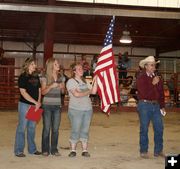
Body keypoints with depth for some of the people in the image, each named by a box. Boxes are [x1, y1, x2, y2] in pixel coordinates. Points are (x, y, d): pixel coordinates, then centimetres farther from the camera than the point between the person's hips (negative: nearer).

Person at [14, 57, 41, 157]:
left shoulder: (36, 77, 11)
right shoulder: (23, 77, -7)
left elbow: (39, 90, 14)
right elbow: (23, 92, -14)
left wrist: (39, 102, -2)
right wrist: (35, 102, -15)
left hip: (35, 105, 6)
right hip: (25, 105, -6)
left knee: (32, 127, 12)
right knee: (22, 127, -1)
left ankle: (32, 149, 21)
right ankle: (19, 150, 6)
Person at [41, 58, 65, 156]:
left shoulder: (60, 77, 9)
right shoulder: (45, 77, -4)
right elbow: (43, 92, -7)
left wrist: (62, 87, -4)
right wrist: (51, 86, -22)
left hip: (57, 106, 4)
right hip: (47, 105, -4)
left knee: (56, 129, 5)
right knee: (46, 128, -1)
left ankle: (54, 149, 14)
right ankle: (45, 150, 9)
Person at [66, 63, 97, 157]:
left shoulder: (84, 81, 16)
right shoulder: (71, 81, -1)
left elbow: (94, 91, 9)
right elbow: (76, 94, -13)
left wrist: (95, 80, 1)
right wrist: (88, 92, -4)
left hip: (88, 109, 5)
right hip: (76, 110, -5)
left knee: (85, 130, 6)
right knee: (75, 131, -4)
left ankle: (85, 150, 11)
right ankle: (73, 150, 6)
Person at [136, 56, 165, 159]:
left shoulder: (157, 78, 10)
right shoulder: (141, 78, -6)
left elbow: (161, 93, 13)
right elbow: (144, 93, -16)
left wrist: (162, 106, 9)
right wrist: (153, 84, -16)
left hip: (156, 105, 5)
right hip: (145, 105, -5)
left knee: (159, 128, 6)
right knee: (144, 129, 3)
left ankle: (158, 150, 18)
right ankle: (144, 151, 13)